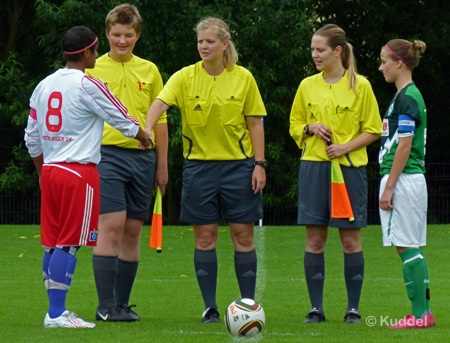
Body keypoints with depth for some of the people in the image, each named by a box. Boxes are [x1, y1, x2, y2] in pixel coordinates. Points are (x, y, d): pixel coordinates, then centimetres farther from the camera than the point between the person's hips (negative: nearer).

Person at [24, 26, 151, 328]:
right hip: (79, 171, -7)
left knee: (53, 244, 9)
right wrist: (144, 137, 19)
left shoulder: (44, 86, 12)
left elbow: (32, 138, 16)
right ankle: (57, 314, -10)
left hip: (50, 169, 8)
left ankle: (56, 309, 12)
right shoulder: (88, 85, -10)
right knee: (69, 243, -7)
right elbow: (123, 121, -1)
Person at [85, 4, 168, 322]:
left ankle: (123, 304, 12)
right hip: (106, 153, -4)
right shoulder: (92, 71, 4)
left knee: (133, 231, 5)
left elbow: (160, 120, 16)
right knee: (112, 225, -14)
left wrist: (162, 165, 12)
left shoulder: (149, 71, 13)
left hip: (142, 157, 4)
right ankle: (106, 305, -11)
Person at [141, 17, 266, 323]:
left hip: (238, 164, 0)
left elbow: (255, 123, 4)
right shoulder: (185, 77, -2)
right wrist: (146, 129, -38)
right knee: (205, 237, 1)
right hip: (199, 164, 0)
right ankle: (210, 307, 8)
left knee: (243, 236, 0)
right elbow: (161, 103, -18)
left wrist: (259, 164, -2)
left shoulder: (243, 78, 0)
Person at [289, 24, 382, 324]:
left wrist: (346, 146, -13)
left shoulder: (359, 85, -1)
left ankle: (353, 308, 7)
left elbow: (373, 130, 2)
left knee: (351, 240, 0)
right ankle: (316, 308, 6)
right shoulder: (307, 86, 9)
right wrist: (311, 128, -4)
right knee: (314, 240, 1)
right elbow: (294, 126, 17)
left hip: (349, 167, -3)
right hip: (314, 167, 3)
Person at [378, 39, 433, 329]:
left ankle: (419, 315, -8)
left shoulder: (406, 98, -13)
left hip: (403, 179, -10)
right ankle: (424, 311, 12)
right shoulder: (411, 95, 16)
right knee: (413, 248, 11)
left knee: (407, 247, -8)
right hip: (412, 180, 10)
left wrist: (389, 188, -18)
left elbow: (404, 146, -18)